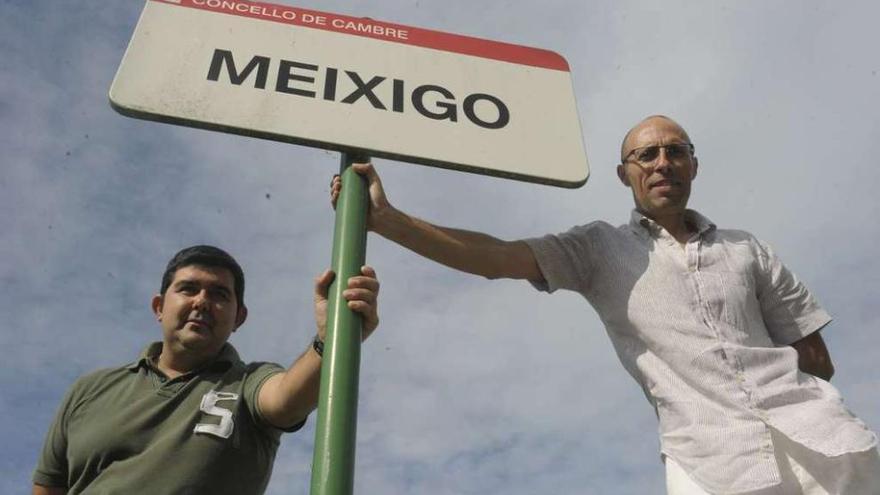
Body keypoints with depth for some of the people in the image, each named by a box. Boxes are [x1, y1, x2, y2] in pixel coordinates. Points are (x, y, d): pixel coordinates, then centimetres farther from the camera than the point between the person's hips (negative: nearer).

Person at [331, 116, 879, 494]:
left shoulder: (746, 249, 14)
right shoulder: (601, 248, 7)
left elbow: (817, 359, 18)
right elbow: (497, 257, -7)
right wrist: (386, 219, -15)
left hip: (819, 443, 3)